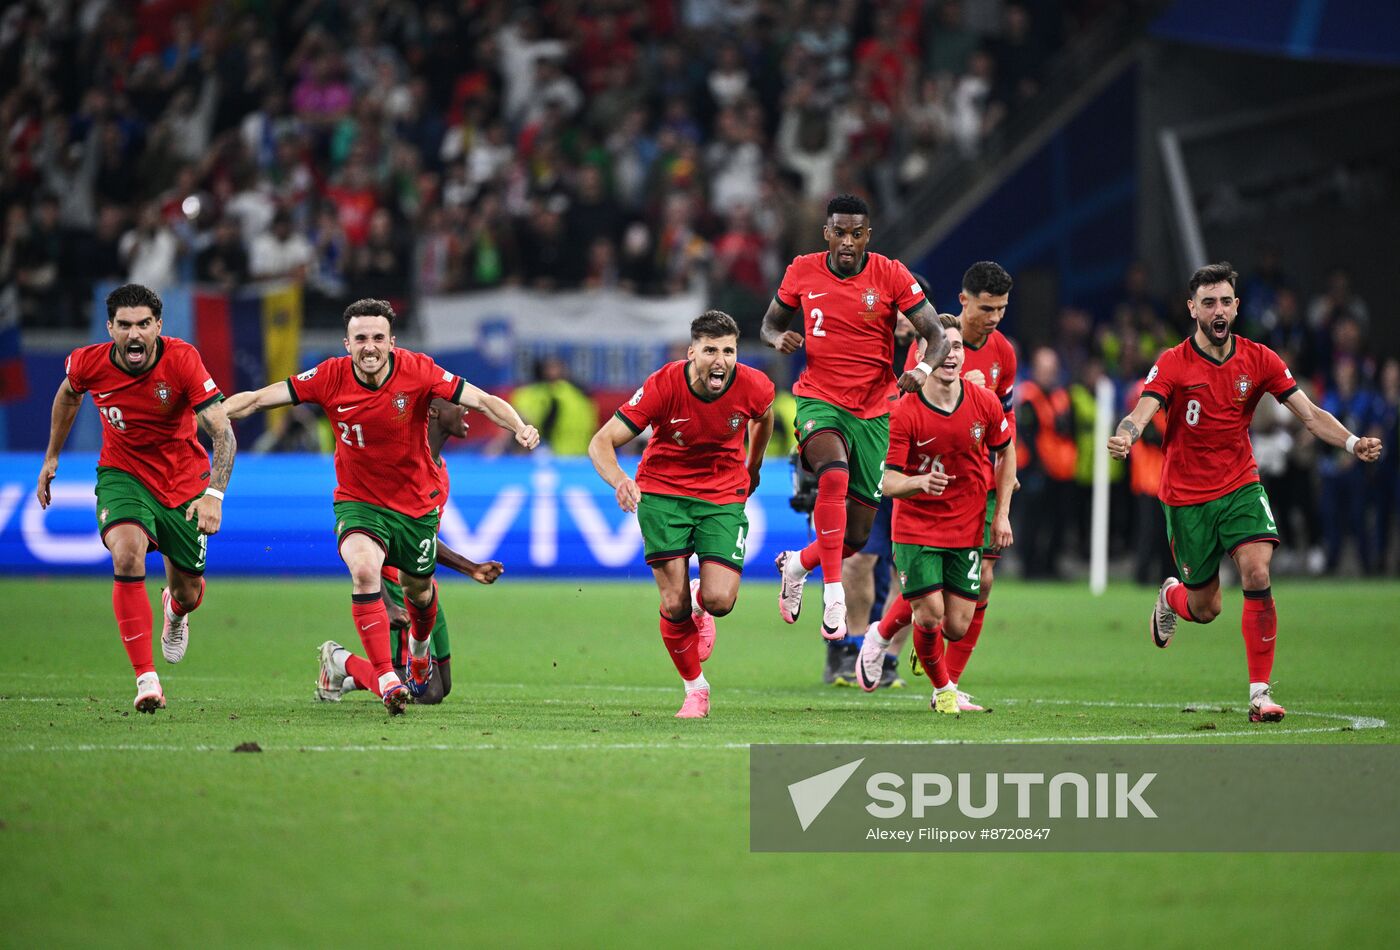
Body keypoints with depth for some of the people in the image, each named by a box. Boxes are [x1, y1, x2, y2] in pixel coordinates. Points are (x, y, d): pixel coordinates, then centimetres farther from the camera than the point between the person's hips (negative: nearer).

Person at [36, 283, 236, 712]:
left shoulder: (182, 359, -25)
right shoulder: (88, 363, -17)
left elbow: (223, 433, -27)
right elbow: (68, 394, 10)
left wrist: (214, 494, -41)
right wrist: (52, 457, 18)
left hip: (184, 480, 0)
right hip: (123, 473, 0)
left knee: (188, 593, 9)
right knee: (127, 553, -30)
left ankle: (175, 611, 53)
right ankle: (146, 679, -26)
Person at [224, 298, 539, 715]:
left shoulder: (417, 371, -18)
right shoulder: (331, 377, -15)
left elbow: (482, 401, -19)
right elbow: (259, 398, -13)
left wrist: (519, 427, -37)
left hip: (416, 503, 1)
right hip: (358, 500, -1)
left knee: (417, 588, 17)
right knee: (364, 568, -29)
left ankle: (419, 648, 54)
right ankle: (385, 678, -25)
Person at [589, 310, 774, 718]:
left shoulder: (753, 386, -17)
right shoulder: (664, 385, -23)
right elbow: (601, 443, -23)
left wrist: (752, 469, 23)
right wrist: (619, 480, -43)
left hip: (723, 494, 1)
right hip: (663, 491, -1)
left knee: (719, 600, -16)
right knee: (674, 605, -9)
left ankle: (699, 603, 24)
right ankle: (695, 689, 17)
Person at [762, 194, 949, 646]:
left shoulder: (891, 275, -6)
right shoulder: (802, 271, -1)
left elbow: (938, 336, -7)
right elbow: (770, 323, 14)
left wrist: (923, 369, -29)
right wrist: (779, 338, -11)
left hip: (873, 411, 1)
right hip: (819, 400, -1)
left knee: (857, 533, 4)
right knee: (834, 475, -35)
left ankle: (797, 564, 37)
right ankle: (833, 592, -29)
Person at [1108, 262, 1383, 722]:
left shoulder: (1258, 359, -4)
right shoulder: (1173, 364, -11)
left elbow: (1309, 414, -7)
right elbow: (1142, 412, -24)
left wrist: (1352, 442, -25)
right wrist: (1124, 437, -49)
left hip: (1240, 485, 2)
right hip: (1187, 495, -1)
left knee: (1257, 574, -22)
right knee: (1205, 609, 5)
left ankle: (1260, 693, -15)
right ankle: (1171, 597, 45)